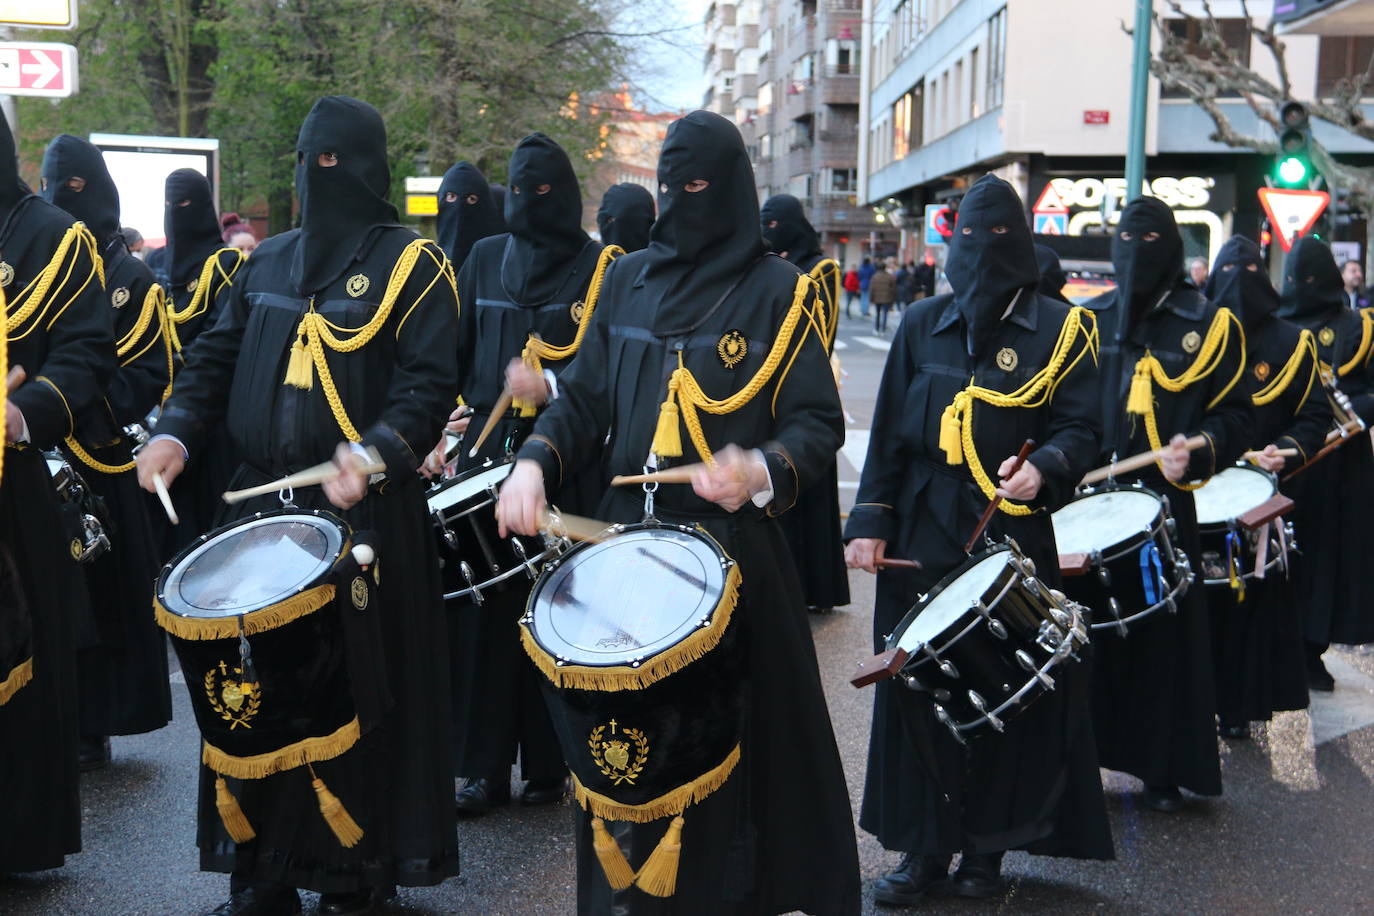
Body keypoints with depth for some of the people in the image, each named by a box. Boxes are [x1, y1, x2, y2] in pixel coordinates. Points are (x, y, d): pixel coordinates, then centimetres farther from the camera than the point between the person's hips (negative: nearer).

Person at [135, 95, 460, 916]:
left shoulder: (411, 263, -2)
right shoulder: (270, 261, 15)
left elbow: (429, 385, -11)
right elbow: (219, 358, 17)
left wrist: (376, 453, -27)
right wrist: (178, 432, -1)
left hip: (364, 513, -5)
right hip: (261, 502, 5)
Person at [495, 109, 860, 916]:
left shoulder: (779, 291, 0)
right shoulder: (628, 281, 11)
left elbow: (818, 423, -4)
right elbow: (583, 400, 13)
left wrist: (764, 469, -24)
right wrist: (537, 462, -6)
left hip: (733, 542, -4)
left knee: (730, 727, 1)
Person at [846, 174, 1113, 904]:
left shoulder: (1059, 329, 2)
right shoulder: (922, 325, 9)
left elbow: (1080, 426, -4)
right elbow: (890, 432, 8)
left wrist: (1044, 468, -25)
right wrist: (871, 521, 1)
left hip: (1013, 537, -2)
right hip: (923, 538, 2)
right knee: (917, 690, 3)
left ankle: (987, 848, 18)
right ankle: (924, 846, 16)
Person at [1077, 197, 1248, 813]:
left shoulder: (1209, 325, 2)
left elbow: (1233, 416, 0)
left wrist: (1195, 453, -18)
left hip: (1164, 506, -3)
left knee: (1163, 633, 2)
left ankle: (1163, 768, 14)